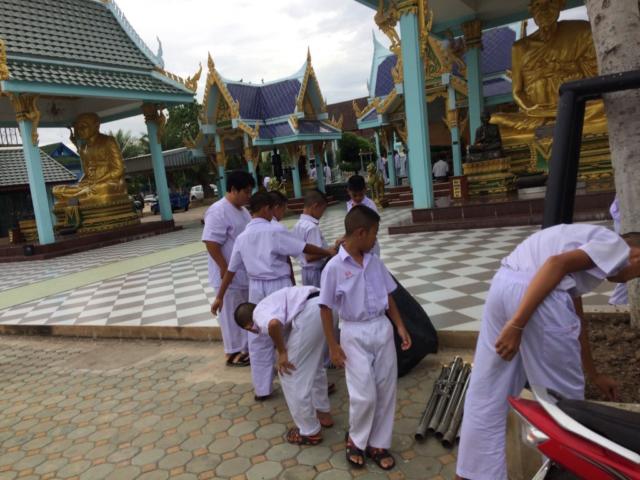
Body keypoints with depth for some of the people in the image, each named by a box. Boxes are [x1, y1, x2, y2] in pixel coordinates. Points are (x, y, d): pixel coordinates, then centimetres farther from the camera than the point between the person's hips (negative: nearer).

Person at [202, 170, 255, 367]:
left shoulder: (242, 210, 10)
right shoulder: (218, 211, -19)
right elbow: (211, 243, -24)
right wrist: (225, 270, -23)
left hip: (245, 273, 9)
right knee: (232, 314, 4)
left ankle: (246, 348, 32)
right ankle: (234, 353, 17)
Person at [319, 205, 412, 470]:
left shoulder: (375, 262, 2)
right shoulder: (334, 267, -14)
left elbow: (388, 296, 11)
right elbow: (326, 309, -9)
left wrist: (400, 326, 6)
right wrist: (333, 346, -9)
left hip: (382, 328, 5)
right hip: (355, 334, -5)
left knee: (386, 391, 11)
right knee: (364, 395, -3)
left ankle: (378, 444, 28)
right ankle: (355, 440, 25)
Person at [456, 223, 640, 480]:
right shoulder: (616, 246, 9)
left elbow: (576, 320, 41)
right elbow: (557, 264, -13)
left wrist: (592, 374, 52)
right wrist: (517, 324, -19)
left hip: (503, 283, 9)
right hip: (538, 296, -8)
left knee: (486, 392, 15)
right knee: (563, 395, 15)